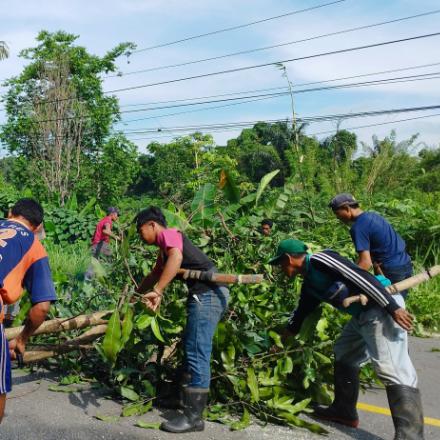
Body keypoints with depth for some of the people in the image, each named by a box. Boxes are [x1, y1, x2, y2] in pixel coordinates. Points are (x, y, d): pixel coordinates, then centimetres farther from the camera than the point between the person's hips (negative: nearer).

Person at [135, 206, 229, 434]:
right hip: (205, 295, 10)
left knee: (197, 353, -9)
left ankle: (193, 417, -4)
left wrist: (158, 292, -33)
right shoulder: (165, 247, 24)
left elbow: (176, 257, -28)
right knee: (192, 350, 17)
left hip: (209, 293, -10)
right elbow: (155, 275, 41)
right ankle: (192, 406, 27)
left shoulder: (168, 234, -5)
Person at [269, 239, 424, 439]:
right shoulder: (309, 284, 16)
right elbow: (300, 315, 30)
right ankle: (344, 411, 31)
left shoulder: (318, 260, -13)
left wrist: (392, 308, -25)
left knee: (393, 369, -19)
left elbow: (361, 276, -21)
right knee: (343, 355, 21)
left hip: (382, 307, -11)